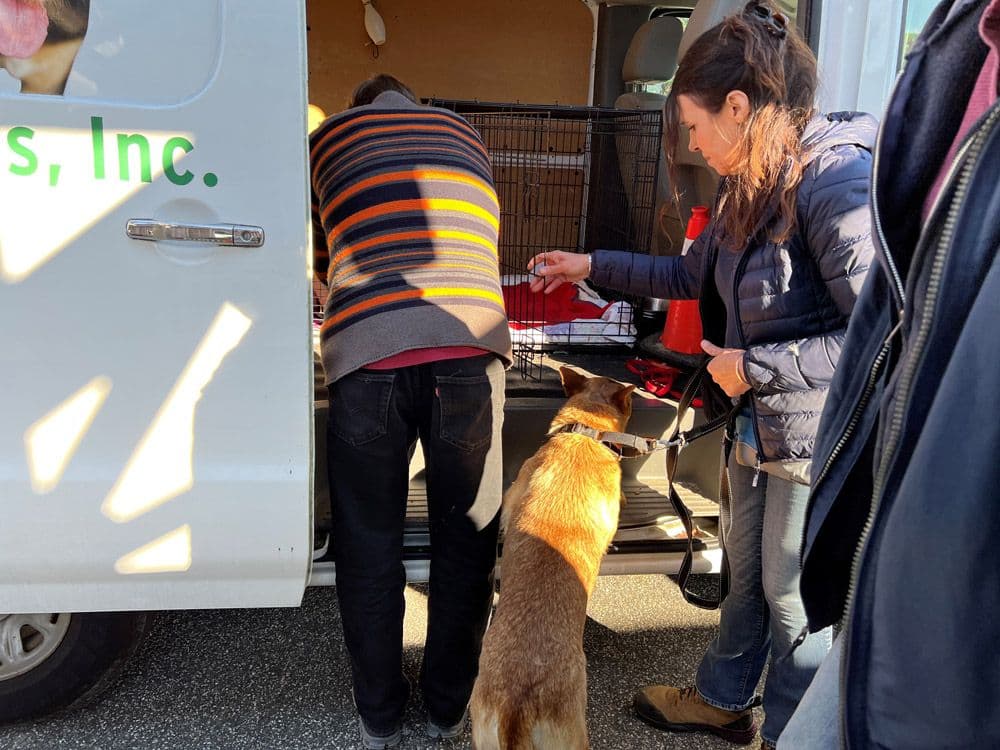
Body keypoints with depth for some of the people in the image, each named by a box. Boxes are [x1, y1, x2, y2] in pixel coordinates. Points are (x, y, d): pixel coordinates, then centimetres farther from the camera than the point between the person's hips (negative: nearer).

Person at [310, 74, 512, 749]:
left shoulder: (328, 138, 23)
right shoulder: (465, 134, 27)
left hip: (368, 352, -1)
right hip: (470, 344, 1)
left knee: (368, 541, 14)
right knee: (466, 536, 14)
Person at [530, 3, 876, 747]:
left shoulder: (836, 181, -25)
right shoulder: (752, 185, 4)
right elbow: (692, 273, 19)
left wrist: (755, 366, -23)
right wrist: (592, 265, 20)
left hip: (823, 435, -9)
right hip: (759, 424, 9)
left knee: (796, 598, 10)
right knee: (745, 572, 23)